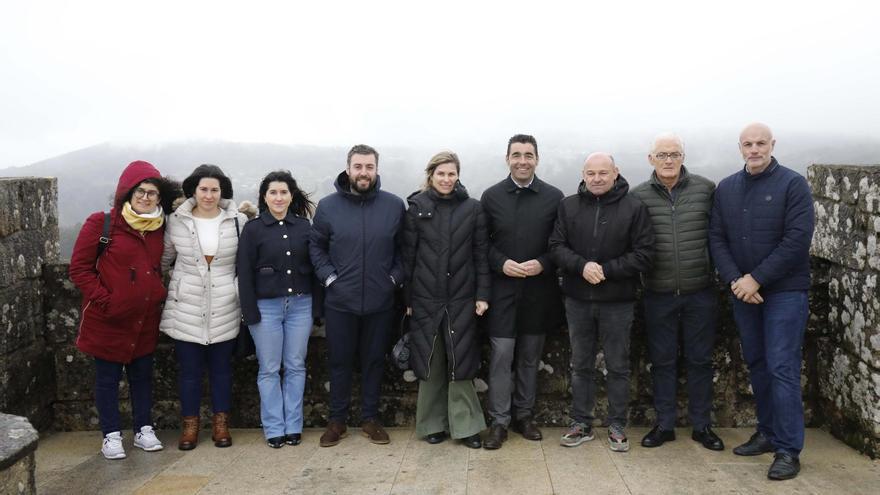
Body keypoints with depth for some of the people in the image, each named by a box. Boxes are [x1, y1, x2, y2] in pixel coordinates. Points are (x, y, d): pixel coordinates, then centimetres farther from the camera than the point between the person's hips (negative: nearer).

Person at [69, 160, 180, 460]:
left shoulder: (160, 227, 4)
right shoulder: (101, 224, -11)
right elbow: (79, 268, -10)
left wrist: (159, 294, 4)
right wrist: (102, 300, -14)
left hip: (145, 320, 4)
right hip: (108, 320, -4)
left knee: (142, 374, 14)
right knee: (107, 377, 8)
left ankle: (143, 430, 26)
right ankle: (111, 435, 19)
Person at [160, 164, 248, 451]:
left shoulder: (238, 221, -2)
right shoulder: (176, 221, -1)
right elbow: (164, 259, 11)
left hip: (224, 309, 0)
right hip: (186, 308, 0)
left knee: (221, 368, 10)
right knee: (189, 369, 7)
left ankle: (221, 422, 24)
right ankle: (190, 424, 21)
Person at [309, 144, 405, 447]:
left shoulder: (394, 205, -1)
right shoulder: (328, 206, -2)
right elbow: (316, 246, 7)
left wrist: (395, 277, -4)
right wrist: (328, 276, -4)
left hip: (380, 302, 0)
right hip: (340, 302, 0)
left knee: (374, 361, 12)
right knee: (340, 362, 10)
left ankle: (370, 419, 27)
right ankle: (337, 420, 25)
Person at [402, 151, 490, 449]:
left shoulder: (472, 209, 4)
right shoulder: (417, 208, 2)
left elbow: (481, 254, 3)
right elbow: (408, 255, 2)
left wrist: (482, 294, -3)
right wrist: (406, 299, 0)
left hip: (461, 298, 0)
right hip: (425, 298, 0)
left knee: (460, 362, 2)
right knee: (430, 363, 7)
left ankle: (464, 425, 11)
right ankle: (433, 424, 19)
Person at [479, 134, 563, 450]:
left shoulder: (554, 197, 2)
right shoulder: (491, 196, 3)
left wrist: (542, 263, -13)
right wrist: (501, 263, -12)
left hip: (538, 290, 1)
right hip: (502, 290, -1)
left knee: (530, 357, 11)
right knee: (501, 355, -2)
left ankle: (524, 417, 25)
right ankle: (499, 421, 8)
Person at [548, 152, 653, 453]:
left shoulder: (634, 208, -5)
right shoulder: (568, 206, 3)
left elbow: (644, 255, -8)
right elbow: (556, 247, 0)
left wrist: (605, 270, -16)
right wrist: (582, 266, -18)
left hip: (618, 301, -2)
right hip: (578, 300, 2)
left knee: (618, 366, 8)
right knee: (581, 365, 12)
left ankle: (617, 427, 21)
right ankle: (581, 424, 24)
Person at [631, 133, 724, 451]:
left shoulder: (706, 189, -1)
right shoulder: (639, 196, -2)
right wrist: (642, 273, -4)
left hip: (700, 293, 0)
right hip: (659, 294, 0)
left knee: (700, 360, 11)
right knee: (662, 361, 11)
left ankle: (702, 425, 25)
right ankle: (664, 425, 24)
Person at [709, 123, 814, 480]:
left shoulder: (793, 184, -6)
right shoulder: (726, 189, 8)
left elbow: (797, 239, -13)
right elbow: (717, 238, 5)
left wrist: (757, 279, -16)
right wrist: (734, 280, -9)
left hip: (785, 292, -5)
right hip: (743, 291, 5)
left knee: (782, 368, -5)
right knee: (756, 365, 12)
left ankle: (788, 450, 1)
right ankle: (768, 433, 26)